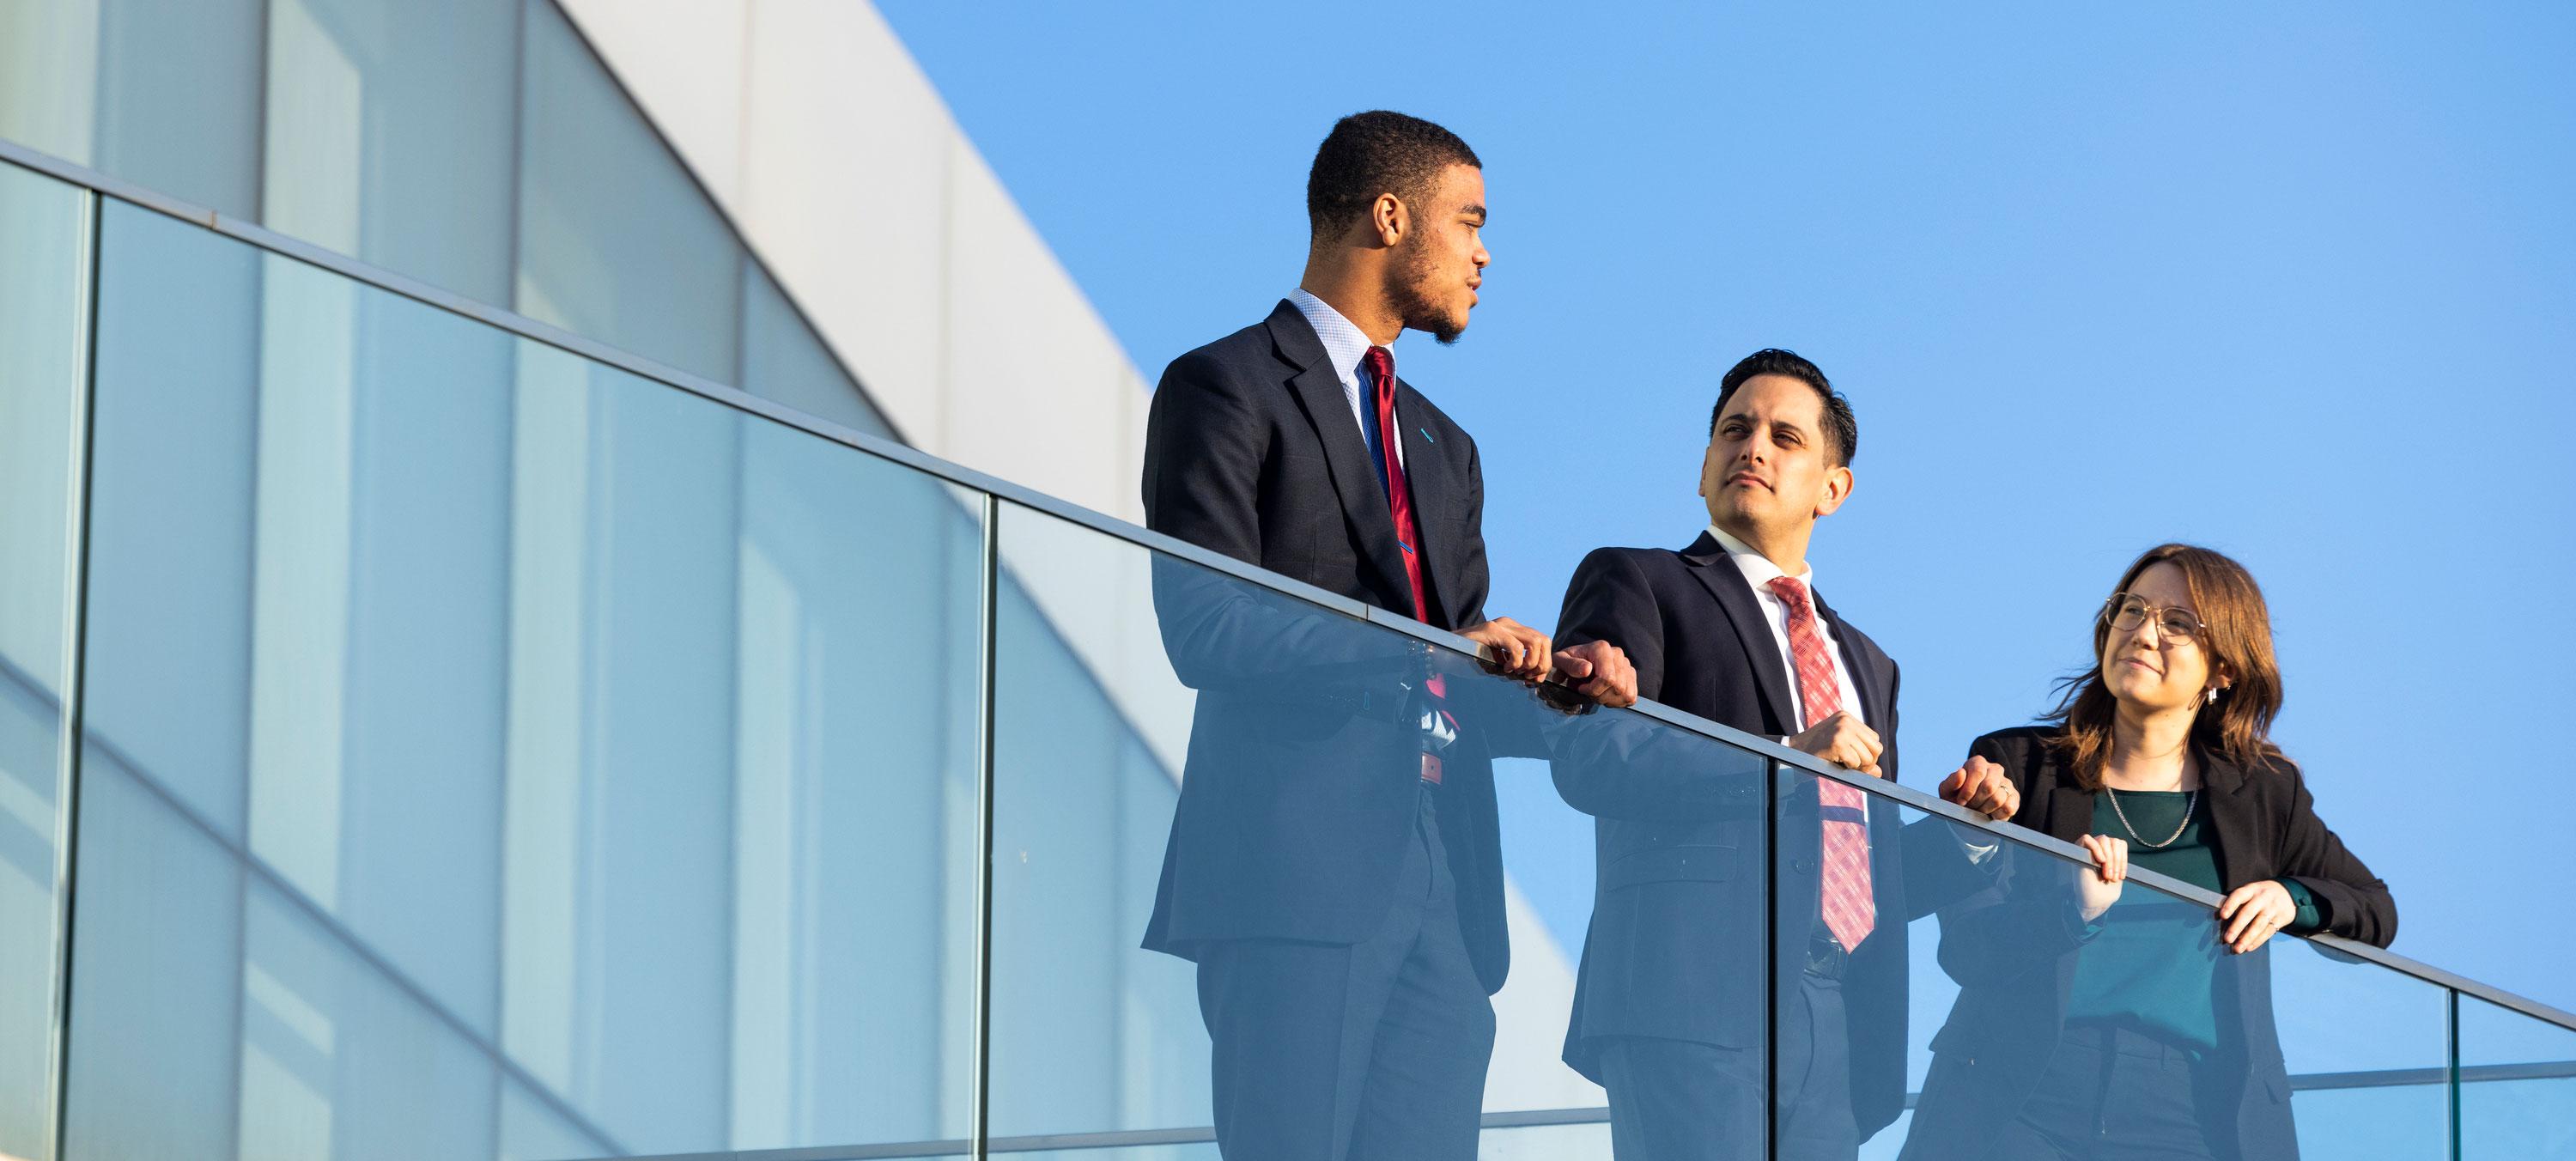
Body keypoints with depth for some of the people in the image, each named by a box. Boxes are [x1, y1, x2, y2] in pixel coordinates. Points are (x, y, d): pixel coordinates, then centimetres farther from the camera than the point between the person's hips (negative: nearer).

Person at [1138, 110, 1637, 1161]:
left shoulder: (1443, 449, 27)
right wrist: (1425, 652, -13)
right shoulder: (1227, 388, 1)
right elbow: (1204, 631, -11)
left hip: (1442, 889, 7)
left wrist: (1550, 682, 0)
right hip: (1298, 875, -7)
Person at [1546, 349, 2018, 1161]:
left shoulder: (1865, 664, 30)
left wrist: (1956, 835, 8)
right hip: (1696, 1001, -6)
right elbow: (1588, 758, -8)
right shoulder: (1635, 584, 10)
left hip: (1842, 1026, 6)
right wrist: (1787, 759, -11)